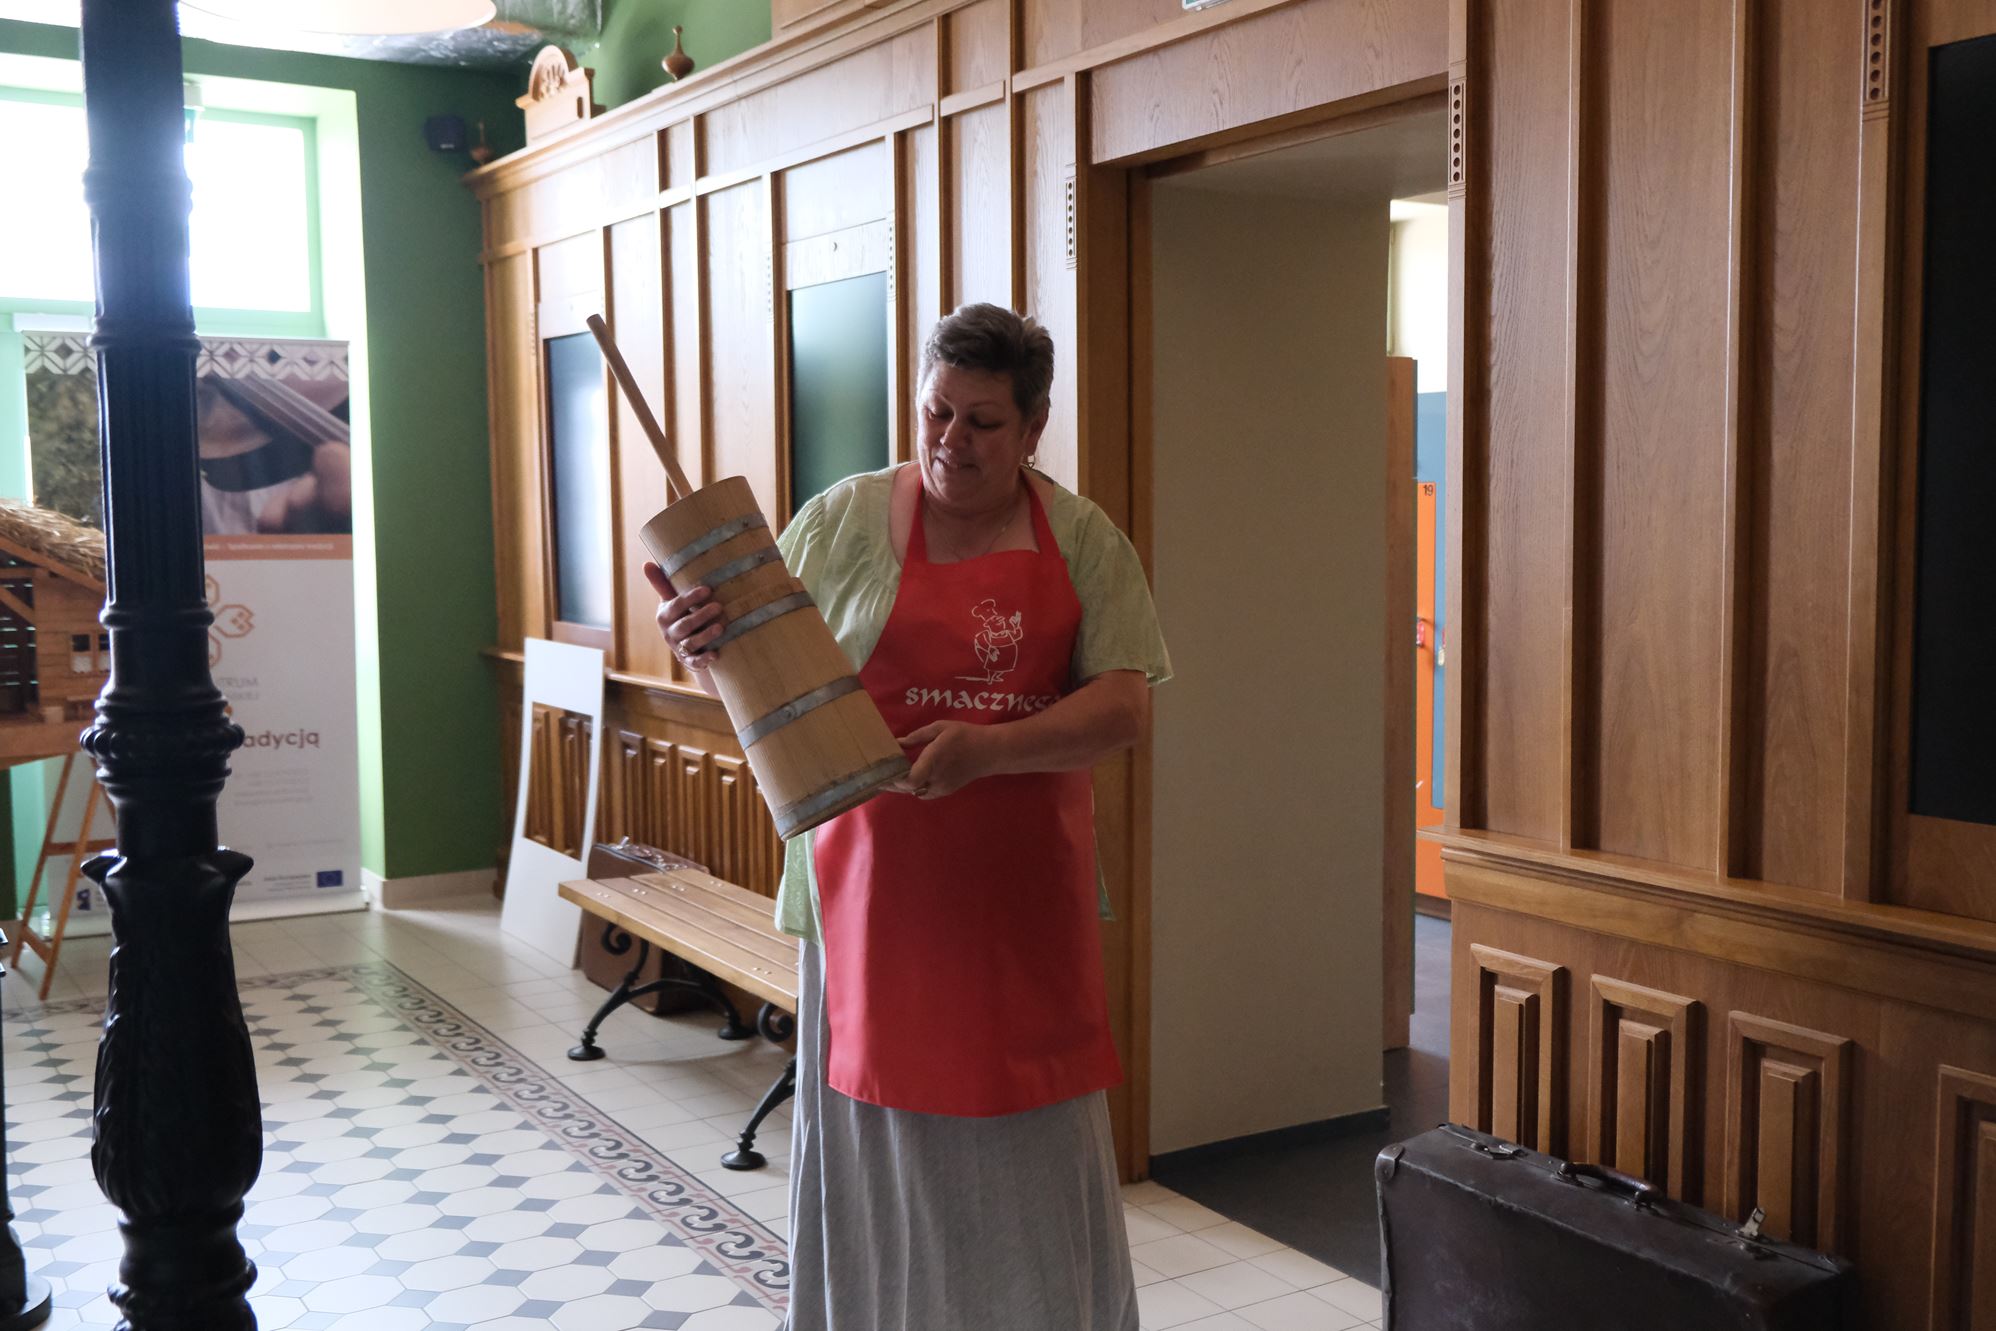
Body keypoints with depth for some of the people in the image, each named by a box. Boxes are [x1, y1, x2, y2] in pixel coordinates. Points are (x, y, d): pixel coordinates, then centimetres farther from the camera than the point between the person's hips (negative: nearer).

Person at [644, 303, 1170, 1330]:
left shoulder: (1084, 542, 3)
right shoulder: (845, 518, 0)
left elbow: (1125, 704, -6)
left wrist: (990, 748, -21)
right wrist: (699, 644, -20)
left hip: (1028, 897, 1)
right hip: (879, 889, -1)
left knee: (1036, 1151, 12)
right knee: (881, 1141, 8)